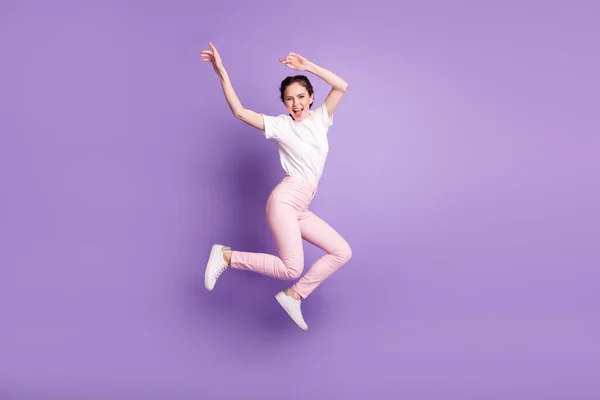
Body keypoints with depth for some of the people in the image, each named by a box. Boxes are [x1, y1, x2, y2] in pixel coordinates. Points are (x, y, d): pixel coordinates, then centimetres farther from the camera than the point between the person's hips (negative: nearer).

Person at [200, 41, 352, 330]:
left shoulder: (320, 118, 14)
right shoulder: (280, 124, 1)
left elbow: (341, 86, 2)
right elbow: (239, 112, -8)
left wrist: (307, 66, -3)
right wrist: (221, 73, -15)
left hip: (300, 208, 6)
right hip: (285, 199, -6)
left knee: (342, 252, -1)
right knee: (291, 268, -17)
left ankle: (293, 296, 5)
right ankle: (225, 256, -3)